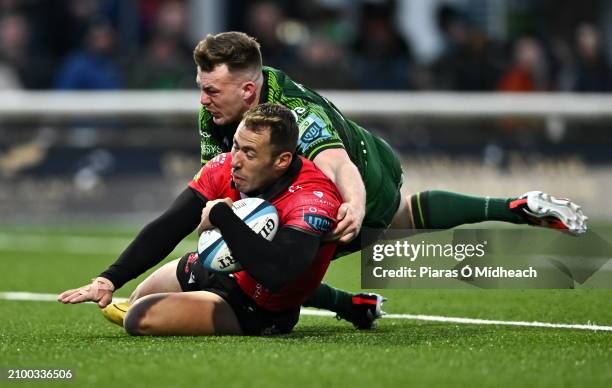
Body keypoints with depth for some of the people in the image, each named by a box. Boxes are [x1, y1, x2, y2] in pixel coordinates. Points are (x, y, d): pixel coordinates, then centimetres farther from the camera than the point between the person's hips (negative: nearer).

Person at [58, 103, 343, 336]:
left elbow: (276, 273, -50)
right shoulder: (225, 169, -17)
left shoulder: (312, 199, -35)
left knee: (141, 319, -20)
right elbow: (167, 228, -16)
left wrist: (221, 215, -38)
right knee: (136, 303, 24)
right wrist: (109, 280, -27)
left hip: (259, 313, -7)